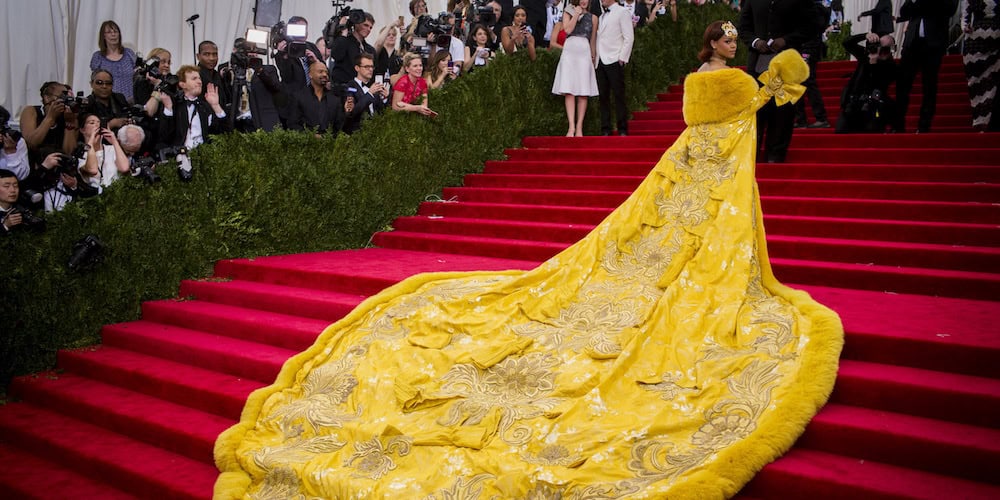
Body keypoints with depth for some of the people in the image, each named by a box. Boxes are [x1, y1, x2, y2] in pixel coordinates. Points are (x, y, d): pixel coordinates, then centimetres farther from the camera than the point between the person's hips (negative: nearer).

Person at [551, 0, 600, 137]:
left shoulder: (593, 18, 14)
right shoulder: (568, 13, 12)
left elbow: (593, 41, 16)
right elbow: (568, 30, -5)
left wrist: (594, 57, 12)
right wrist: (576, 14, -2)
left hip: (584, 53, 1)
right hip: (569, 52, -1)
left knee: (583, 93, -4)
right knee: (569, 91, -11)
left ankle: (579, 127, -1)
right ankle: (571, 126, -16)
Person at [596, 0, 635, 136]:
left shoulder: (622, 12, 3)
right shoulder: (601, 16, 23)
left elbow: (628, 37, -4)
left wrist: (622, 58, -12)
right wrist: (595, 58, 8)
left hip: (614, 61, -6)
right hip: (601, 62, 6)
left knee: (619, 96, -7)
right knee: (603, 97, 3)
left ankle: (623, 131, -4)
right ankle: (605, 131, 6)